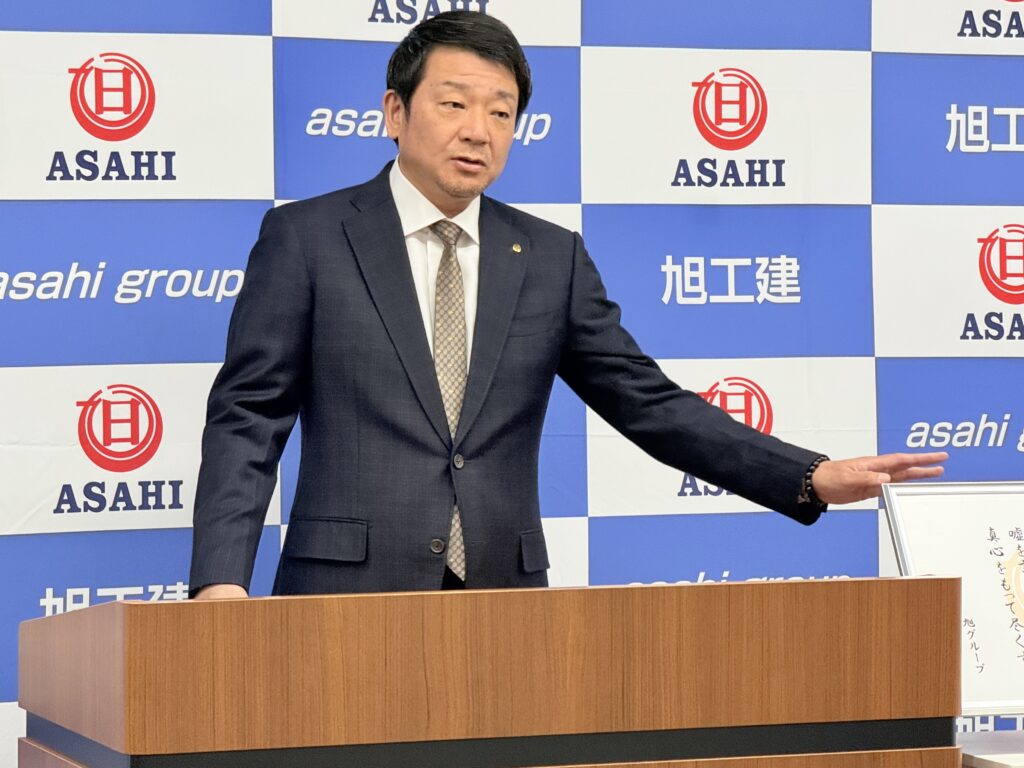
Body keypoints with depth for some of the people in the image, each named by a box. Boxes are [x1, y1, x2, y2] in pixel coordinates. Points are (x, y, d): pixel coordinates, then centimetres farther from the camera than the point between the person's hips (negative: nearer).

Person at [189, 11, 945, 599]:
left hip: (505, 601, 3)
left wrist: (811, 478, -1)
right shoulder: (306, 238, 2)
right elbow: (247, 419, -1)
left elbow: (649, 403, 9)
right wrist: (221, 580, -14)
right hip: (351, 594, -3)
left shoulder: (552, 259, 10)